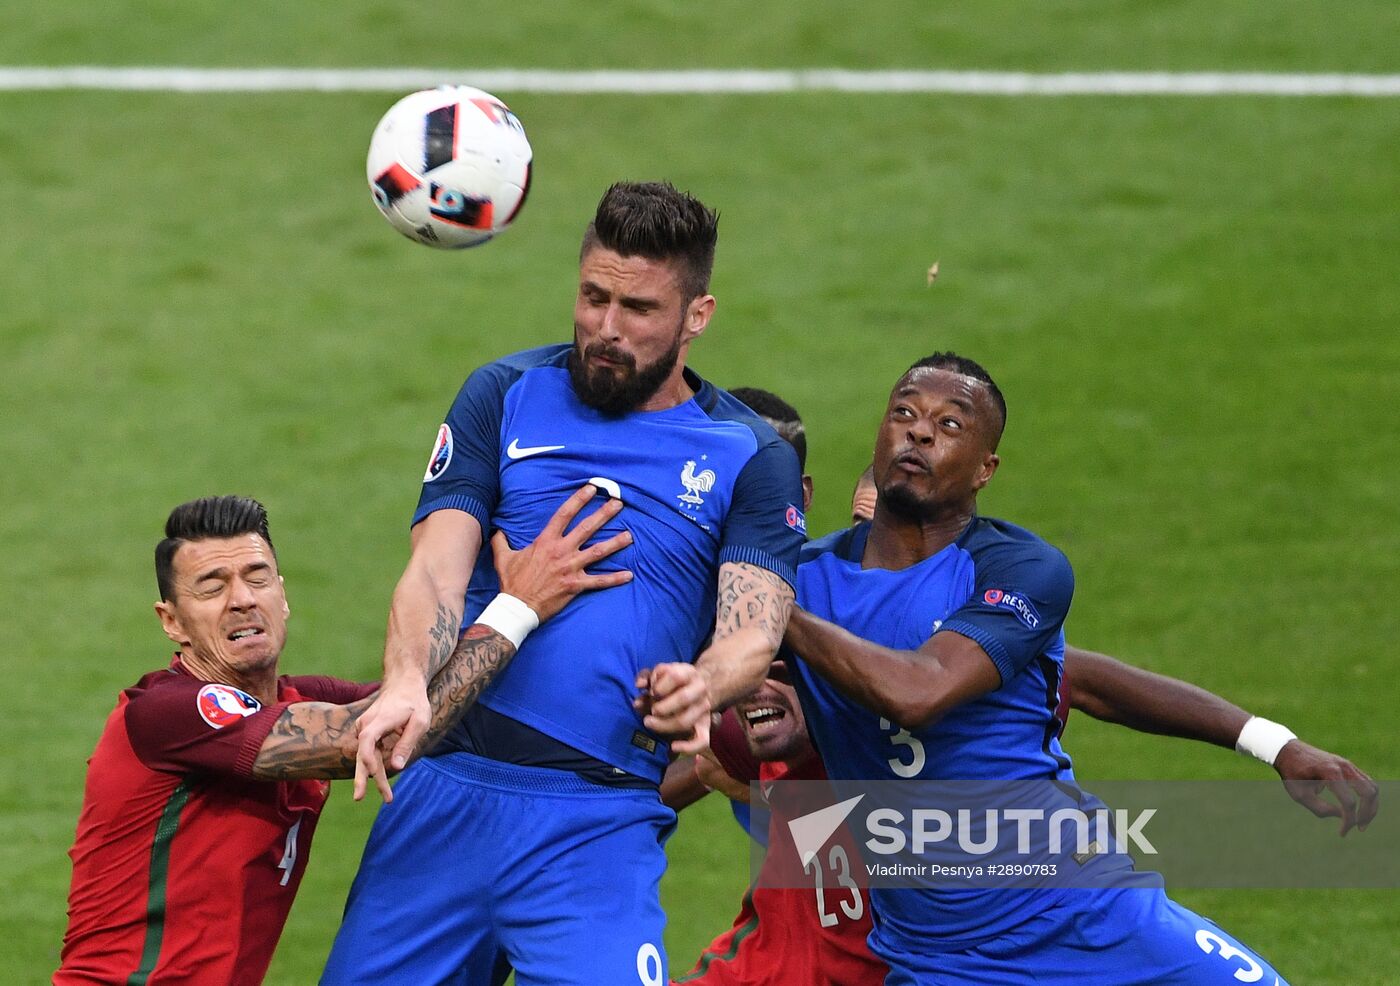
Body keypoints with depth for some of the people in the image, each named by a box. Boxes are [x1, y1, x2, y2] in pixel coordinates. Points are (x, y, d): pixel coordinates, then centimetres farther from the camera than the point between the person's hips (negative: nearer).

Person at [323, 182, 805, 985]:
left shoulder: (753, 459, 8)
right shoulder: (506, 397, 10)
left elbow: (754, 632, -4)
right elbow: (436, 571, -1)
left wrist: (702, 685, -29)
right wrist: (407, 686, -22)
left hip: (603, 824, -2)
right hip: (445, 790, 2)